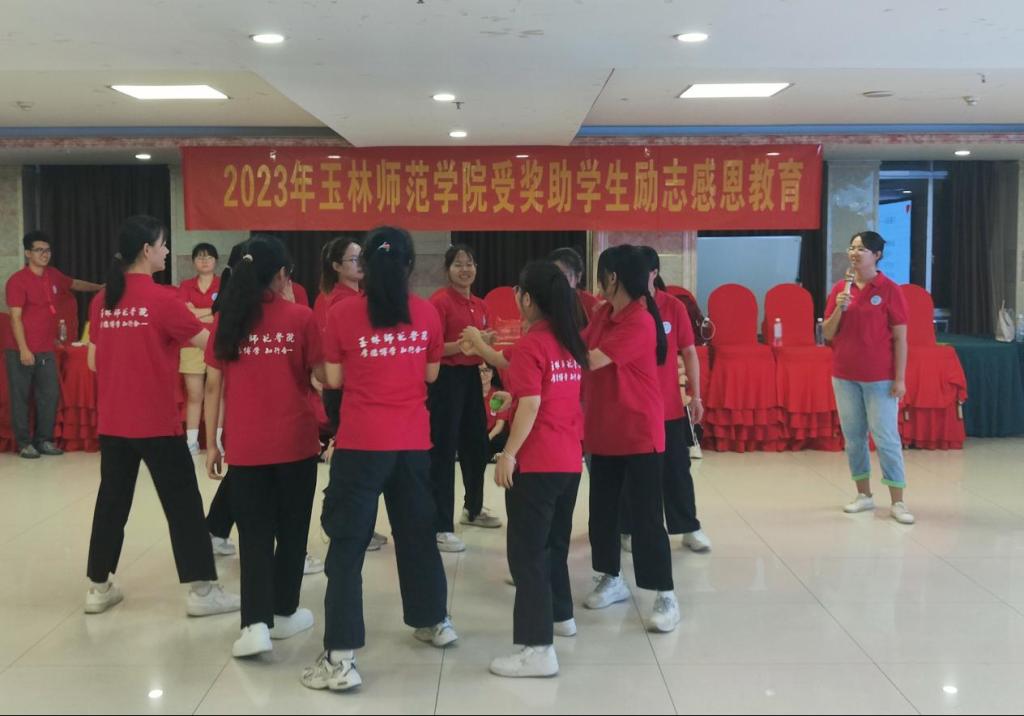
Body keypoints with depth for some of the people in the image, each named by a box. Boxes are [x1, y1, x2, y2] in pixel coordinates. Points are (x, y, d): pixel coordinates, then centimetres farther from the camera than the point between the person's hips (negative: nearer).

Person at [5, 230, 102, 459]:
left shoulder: (53, 276, 7)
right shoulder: (18, 280, -11)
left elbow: (75, 284, 30)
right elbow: (15, 318, -15)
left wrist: (99, 287, 24)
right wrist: (23, 350, -19)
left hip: (47, 350, 6)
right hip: (21, 351, -6)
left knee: (50, 395, 5)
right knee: (21, 397, 2)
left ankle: (44, 440, 15)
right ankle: (24, 443, 9)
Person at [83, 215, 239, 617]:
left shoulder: (101, 301, 4)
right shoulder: (161, 299, -14)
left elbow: (94, 362, 11)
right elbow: (208, 343, -10)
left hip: (111, 422, 6)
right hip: (157, 422, -6)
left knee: (112, 500, 15)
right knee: (182, 502, 3)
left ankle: (99, 588, 23)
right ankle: (201, 591, 7)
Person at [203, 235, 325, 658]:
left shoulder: (227, 318, 1)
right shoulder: (299, 317, -6)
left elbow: (214, 385, 2)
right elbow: (323, 376, -2)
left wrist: (211, 443, 8)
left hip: (245, 445, 2)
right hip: (295, 442, -1)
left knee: (254, 533, 7)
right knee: (291, 529, 14)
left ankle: (256, 624, -4)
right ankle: (284, 614, 25)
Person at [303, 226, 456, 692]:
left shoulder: (343, 314, -8)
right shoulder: (426, 313, 0)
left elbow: (334, 380, -1)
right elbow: (431, 374, 9)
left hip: (361, 442, -3)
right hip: (413, 441, 4)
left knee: (347, 544, 1)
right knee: (417, 532, 21)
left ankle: (341, 658, -2)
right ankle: (435, 622, 38)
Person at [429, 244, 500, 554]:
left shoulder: (481, 306, 12)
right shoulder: (439, 301, -12)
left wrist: (486, 344, 0)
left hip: (471, 377, 8)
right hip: (445, 379, -8)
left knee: (477, 445, 19)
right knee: (443, 451, -6)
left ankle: (473, 509, 40)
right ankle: (441, 528, -1)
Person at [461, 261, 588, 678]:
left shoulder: (530, 345, -15)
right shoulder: (570, 342, 10)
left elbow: (530, 406, -21)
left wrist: (508, 454, -16)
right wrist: (481, 347, 30)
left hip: (536, 464, -9)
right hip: (570, 461, 9)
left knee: (527, 553, -5)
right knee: (555, 542, 24)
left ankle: (538, 649, -6)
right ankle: (561, 615, 39)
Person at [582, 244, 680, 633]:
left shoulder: (640, 322, -21)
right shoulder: (603, 313, 7)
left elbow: (592, 361, -24)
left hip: (639, 432, -8)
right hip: (604, 430, 8)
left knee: (646, 515, -4)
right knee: (602, 508, 15)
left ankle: (666, 597, 6)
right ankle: (611, 579, 31)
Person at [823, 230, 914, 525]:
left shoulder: (890, 290, -7)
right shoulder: (840, 288, 5)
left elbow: (900, 337, -7)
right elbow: (828, 334, 6)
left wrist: (900, 378, -11)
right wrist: (839, 308, -12)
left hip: (879, 378, -5)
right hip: (845, 376, 5)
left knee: (886, 437, -3)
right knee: (853, 436, 10)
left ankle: (898, 502, 4)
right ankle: (864, 495, 22)